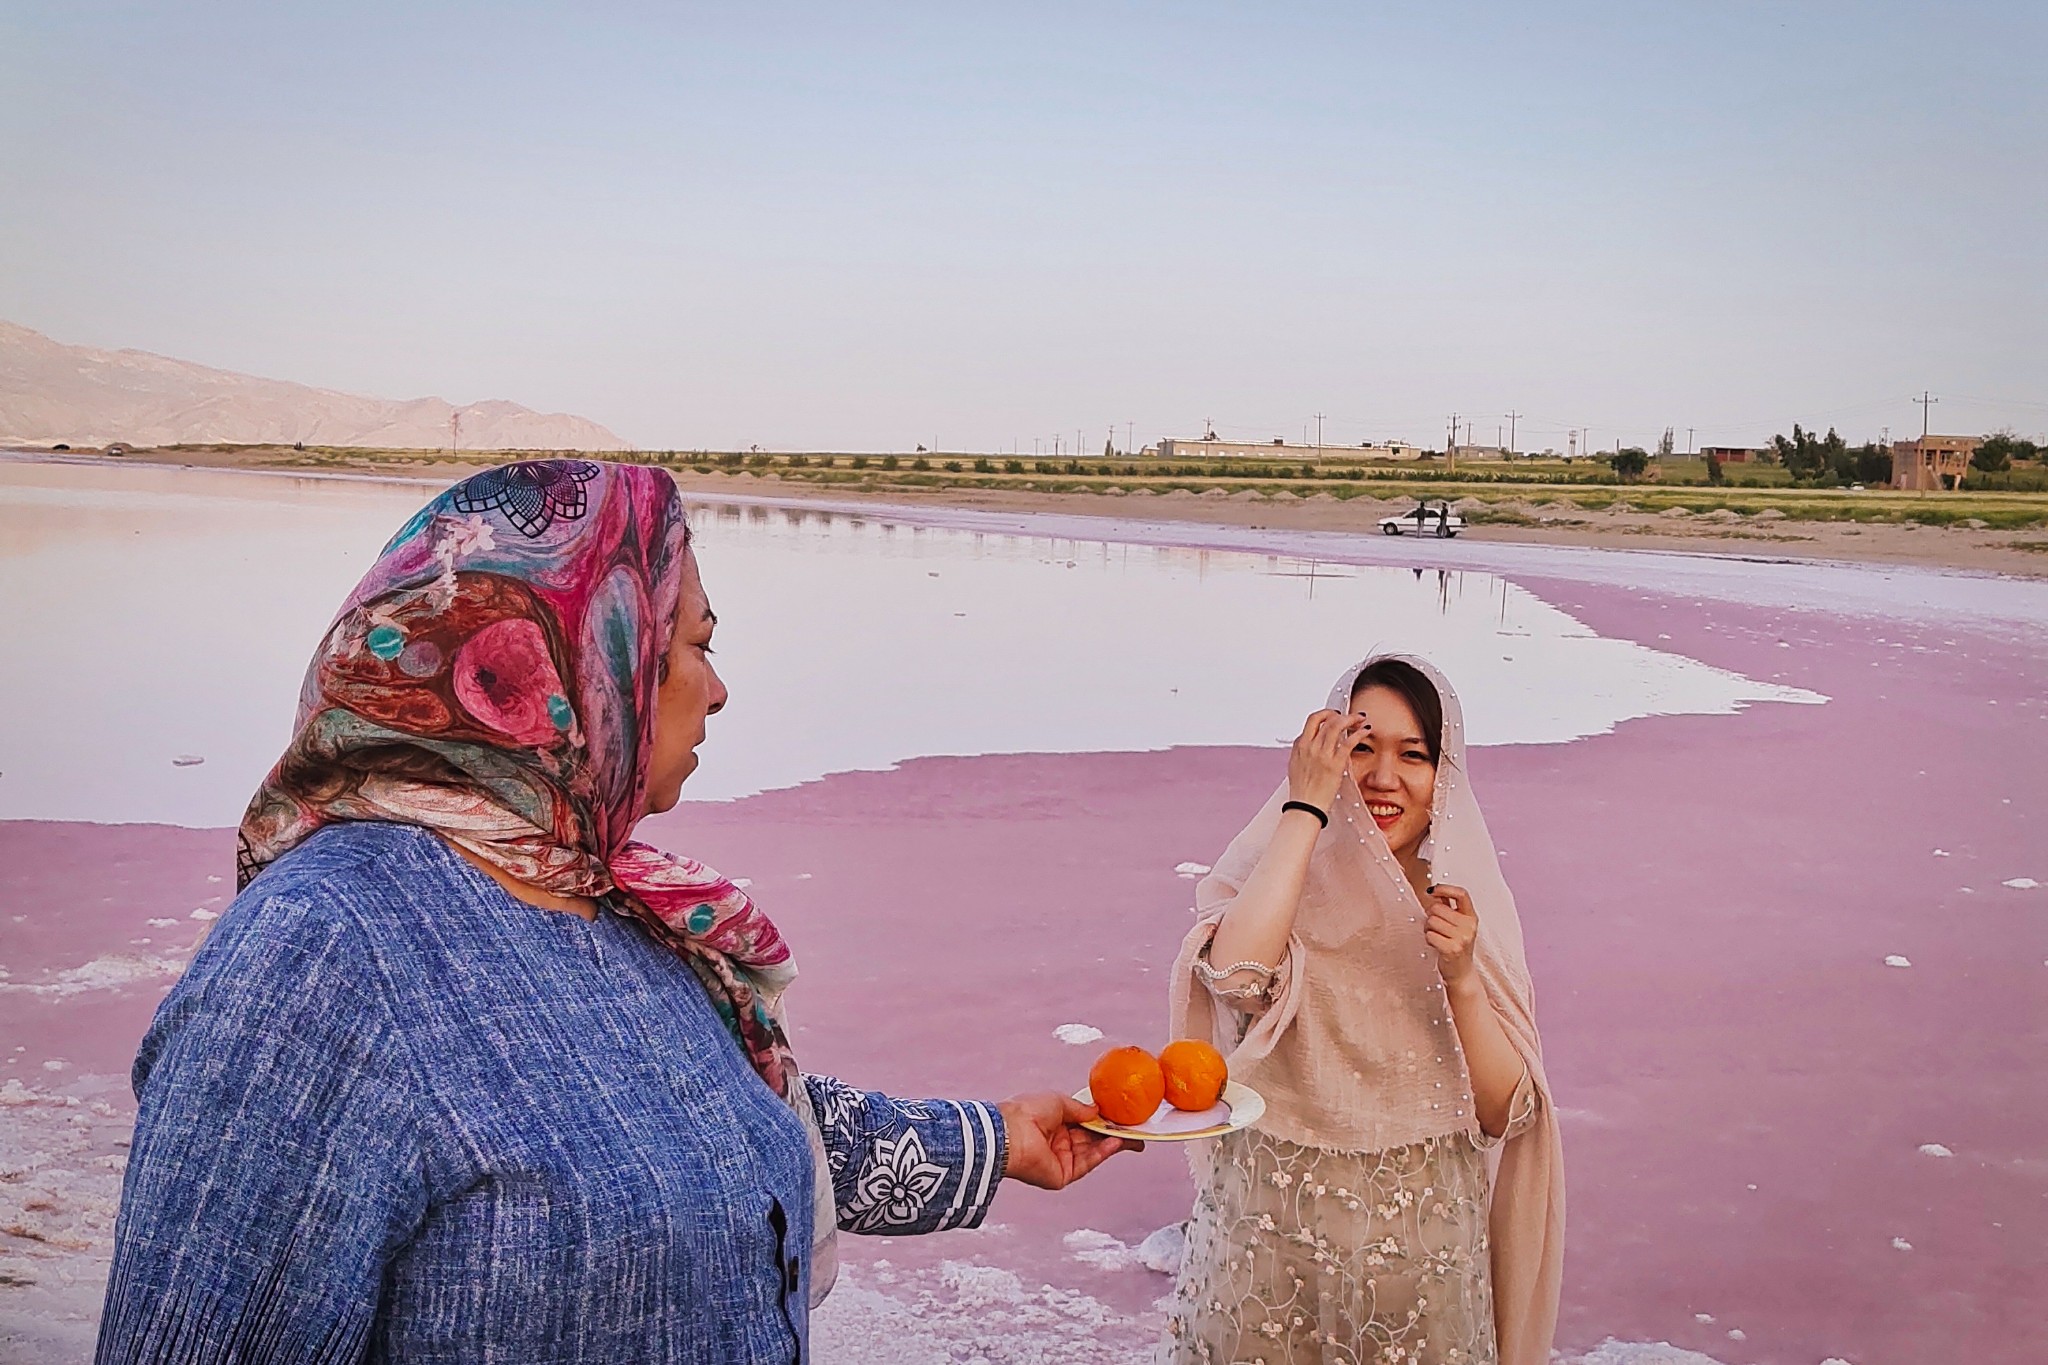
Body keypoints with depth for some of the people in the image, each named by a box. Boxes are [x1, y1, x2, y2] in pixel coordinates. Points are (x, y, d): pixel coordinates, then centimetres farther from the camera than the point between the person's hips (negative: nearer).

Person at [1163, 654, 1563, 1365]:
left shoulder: (1466, 904, -2)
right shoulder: (1272, 881, -9)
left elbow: (1502, 1114, -5)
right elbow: (1234, 971, -34)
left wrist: (1461, 980, -21)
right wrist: (1305, 806, -24)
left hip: (1421, 1252, 2)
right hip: (1270, 1243, -2)